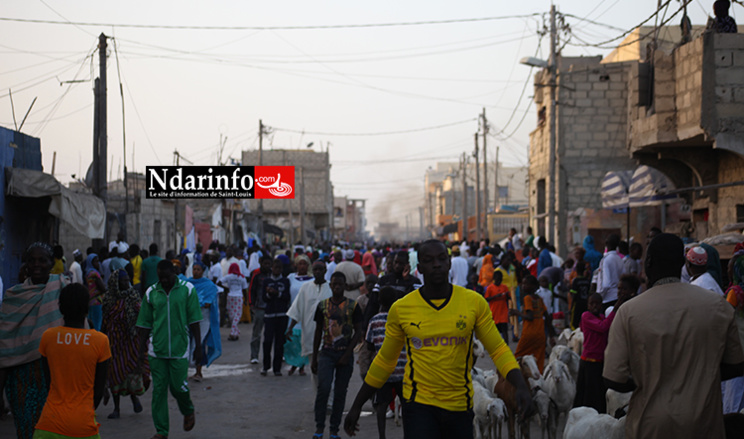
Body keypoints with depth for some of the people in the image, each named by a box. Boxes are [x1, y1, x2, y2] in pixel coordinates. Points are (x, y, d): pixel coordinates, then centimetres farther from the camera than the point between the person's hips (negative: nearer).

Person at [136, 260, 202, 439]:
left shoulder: (187, 290, -1)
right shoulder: (151, 293, 4)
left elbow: (193, 321, 2)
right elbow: (145, 324, 9)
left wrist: (198, 347, 0)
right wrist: (141, 350, 7)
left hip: (179, 349, -2)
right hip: (157, 350, 2)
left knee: (178, 387, -1)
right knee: (158, 390, 2)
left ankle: (188, 412, 32)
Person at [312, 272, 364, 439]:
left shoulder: (353, 306, 0)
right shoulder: (323, 306, 5)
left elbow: (358, 332, 0)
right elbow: (318, 332, 11)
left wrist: (347, 354, -9)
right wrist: (314, 358, 9)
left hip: (345, 353, 0)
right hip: (326, 352, 0)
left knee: (340, 392, 3)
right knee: (323, 388, -15)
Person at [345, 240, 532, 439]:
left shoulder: (474, 302, -2)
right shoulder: (400, 309, -2)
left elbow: (498, 350, 2)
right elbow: (385, 361, 9)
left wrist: (521, 387, -15)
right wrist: (356, 406, 12)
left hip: (460, 405, 2)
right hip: (419, 404, -2)